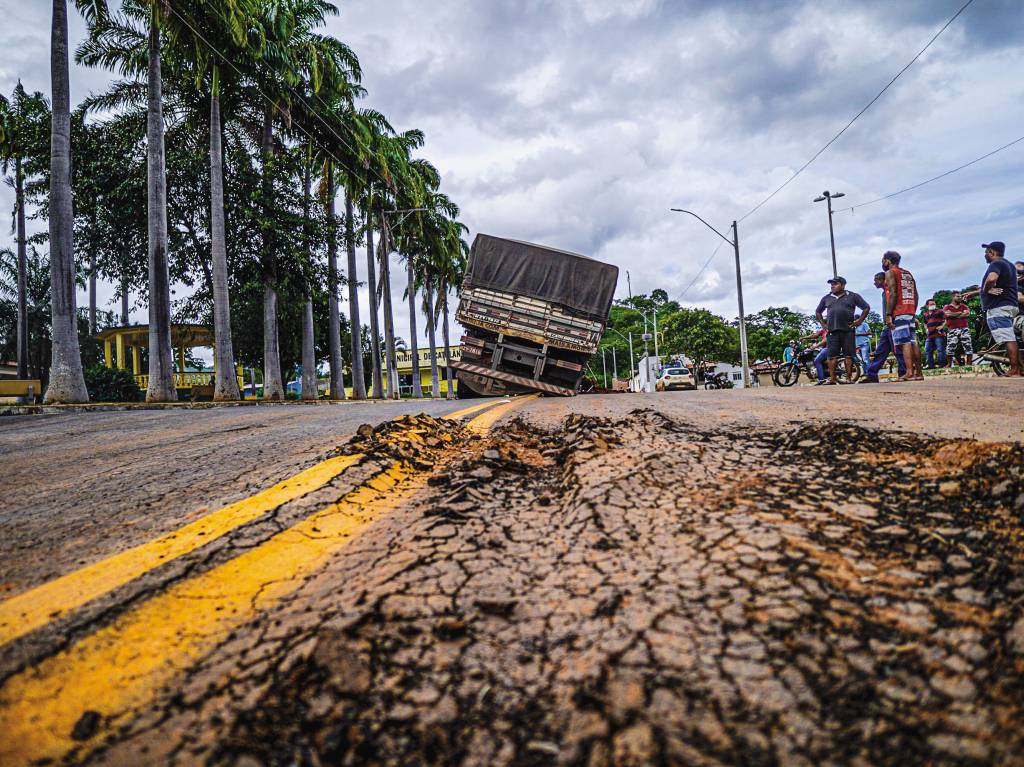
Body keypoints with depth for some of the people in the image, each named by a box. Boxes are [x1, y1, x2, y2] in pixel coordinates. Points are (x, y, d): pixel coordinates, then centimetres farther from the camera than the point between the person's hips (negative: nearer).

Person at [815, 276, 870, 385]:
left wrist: (860, 320, 2)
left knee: (849, 355, -3)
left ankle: (848, 378, 1)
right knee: (832, 355, -3)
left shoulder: (853, 296, 9)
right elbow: (818, 312, 29)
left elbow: (866, 308, 11)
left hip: (848, 331, -2)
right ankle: (832, 378, -3)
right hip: (832, 331, 2)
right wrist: (822, 323, 16)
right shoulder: (826, 298, 18)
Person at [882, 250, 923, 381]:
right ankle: (918, 373, 9)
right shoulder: (908, 273, 22)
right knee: (913, 342, 7)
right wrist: (913, 312, 20)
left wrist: (888, 315, -16)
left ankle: (909, 373, -19)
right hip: (911, 312, 8)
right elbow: (915, 295, 18)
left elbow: (893, 294, -14)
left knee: (905, 342, -13)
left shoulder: (890, 273, -2)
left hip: (899, 313, -8)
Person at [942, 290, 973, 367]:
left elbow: (967, 313, -3)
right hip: (952, 330, -2)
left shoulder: (964, 306, 17)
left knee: (968, 346, -3)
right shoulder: (947, 307, 9)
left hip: (964, 329, 3)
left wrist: (953, 315, -5)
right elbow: (948, 314, -12)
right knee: (950, 347, -8)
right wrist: (960, 313, -2)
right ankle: (949, 364, 1)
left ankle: (969, 363, 2)